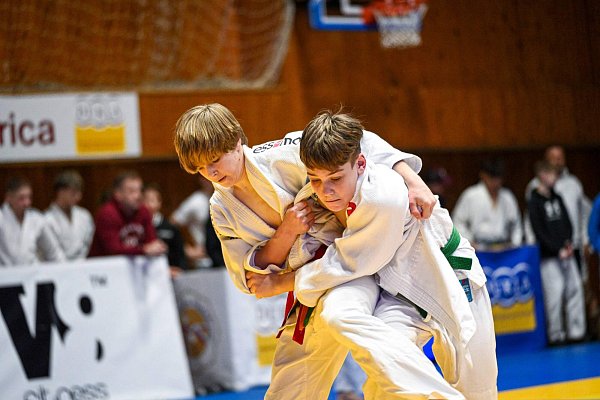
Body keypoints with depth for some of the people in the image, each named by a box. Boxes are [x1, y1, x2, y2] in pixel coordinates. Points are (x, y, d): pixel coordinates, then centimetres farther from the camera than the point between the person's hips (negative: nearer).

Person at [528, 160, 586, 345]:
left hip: (566, 253, 7)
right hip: (549, 257, -7)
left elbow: (567, 222, 17)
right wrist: (558, 250, -12)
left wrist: (569, 243, 0)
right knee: (554, 292, -9)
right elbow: (539, 232, -11)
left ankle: (576, 330, 9)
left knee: (575, 288, 3)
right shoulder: (534, 202, -6)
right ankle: (555, 335, -2)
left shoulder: (557, 198, 15)